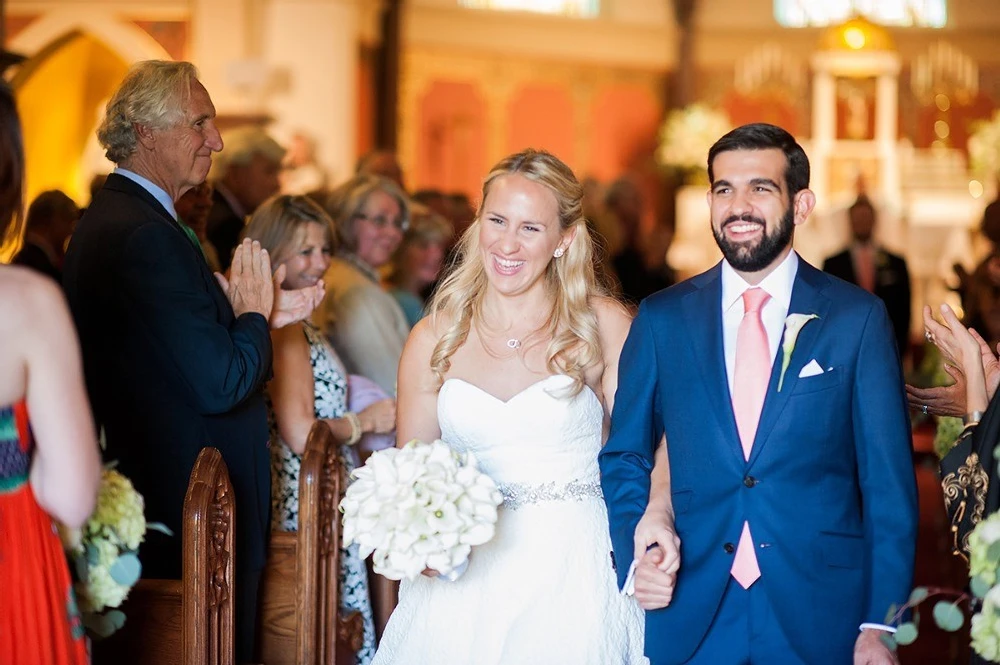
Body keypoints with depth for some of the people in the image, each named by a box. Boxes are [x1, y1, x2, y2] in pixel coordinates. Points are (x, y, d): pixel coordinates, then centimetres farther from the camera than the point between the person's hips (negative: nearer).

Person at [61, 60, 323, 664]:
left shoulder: (109, 219, 12)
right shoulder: (147, 233, -21)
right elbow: (222, 383, -24)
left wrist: (254, 313, 5)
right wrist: (256, 314, -7)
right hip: (197, 515, -11)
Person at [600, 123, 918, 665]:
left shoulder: (858, 318, -1)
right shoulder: (661, 319, 4)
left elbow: (889, 484, -2)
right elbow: (623, 456, 11)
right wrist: (637, 553, -7)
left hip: (819, 618, -1)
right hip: (689, 614, 1)